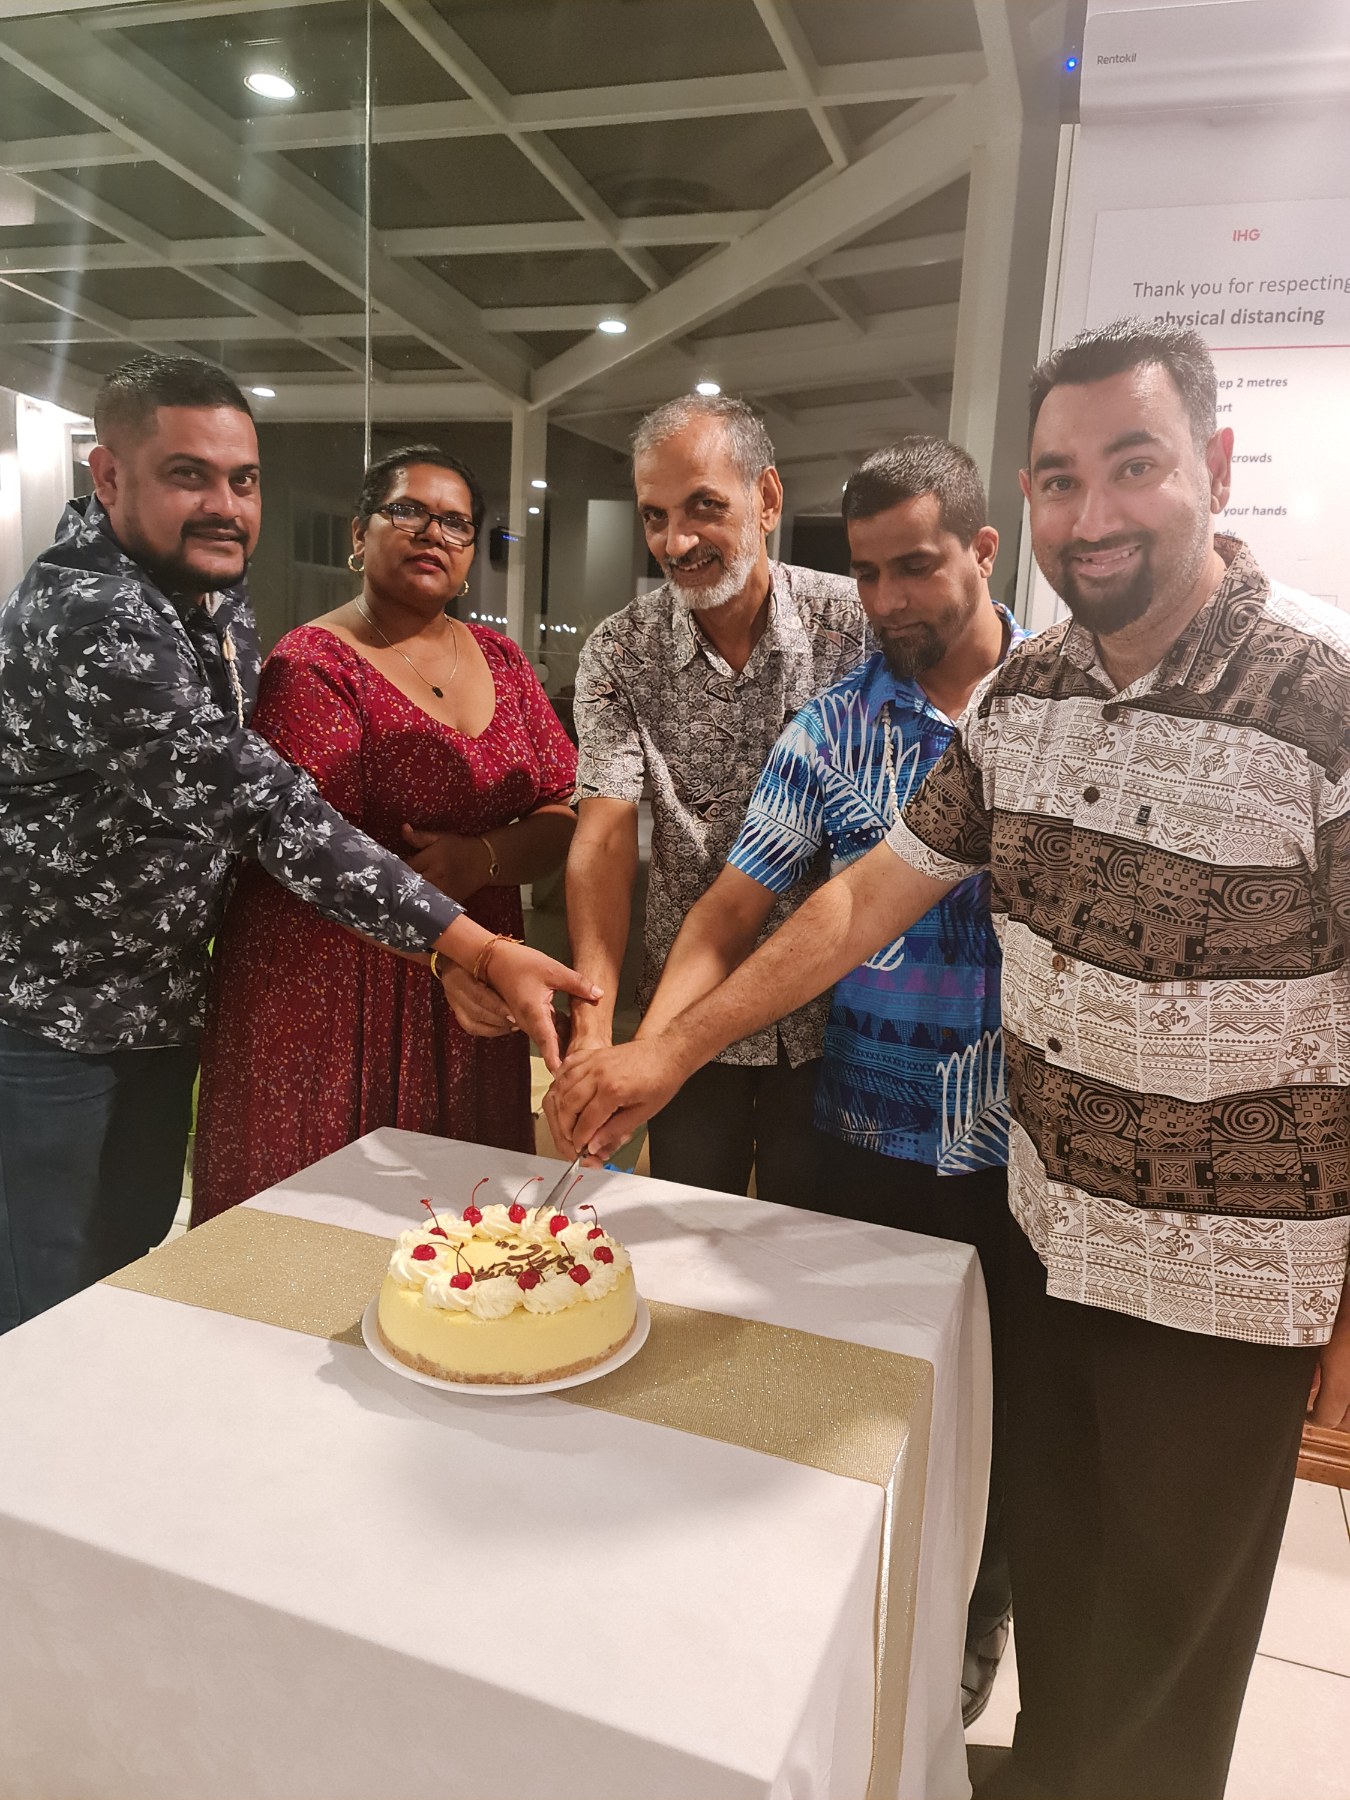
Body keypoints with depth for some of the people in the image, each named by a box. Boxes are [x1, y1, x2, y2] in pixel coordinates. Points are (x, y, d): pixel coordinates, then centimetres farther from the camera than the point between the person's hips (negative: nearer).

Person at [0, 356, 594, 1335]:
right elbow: (266, 807, -32)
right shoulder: (89, 617, -26)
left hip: (164, 1011, 8)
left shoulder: (217, 596, 3)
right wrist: (481, 951, -34)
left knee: (137, 1282, 20)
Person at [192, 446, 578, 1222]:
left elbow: (564, 815, 6)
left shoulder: (502, 660, 11)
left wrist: (482, 859, -15)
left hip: (468, 992, 5)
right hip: (327, 985, -4)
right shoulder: (312, 664, -6)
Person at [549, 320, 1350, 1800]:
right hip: (1047, 1232, 5)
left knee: (1159, 1669, 16)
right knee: (1045, 1574, 27)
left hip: (1228, 1283, -5)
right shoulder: (1022, 692, -1)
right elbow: (872, 893, 1)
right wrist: (672, 1051, -4)